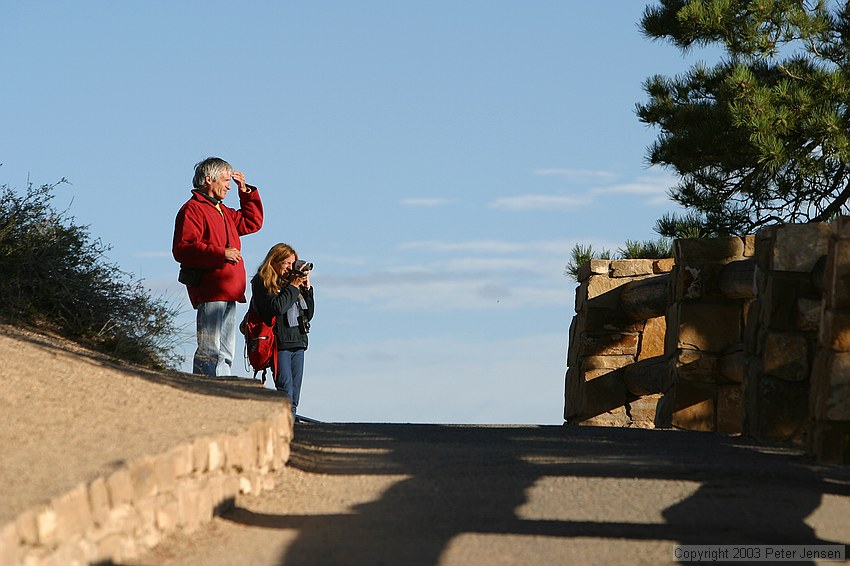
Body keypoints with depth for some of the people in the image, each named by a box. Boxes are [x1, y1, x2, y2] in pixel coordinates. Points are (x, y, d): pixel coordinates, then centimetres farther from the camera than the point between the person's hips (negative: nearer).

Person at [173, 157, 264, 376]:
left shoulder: (223, 212, 24)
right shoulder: (193, 209, -6)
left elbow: (252, 222, 36)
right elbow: (182, 249, -17)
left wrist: (245, 191, 25)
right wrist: (220, 253, -23)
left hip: (228, 294, 10)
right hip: (209, 293, -10)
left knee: (225, 355, 10)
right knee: (209, 352, -15)